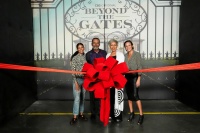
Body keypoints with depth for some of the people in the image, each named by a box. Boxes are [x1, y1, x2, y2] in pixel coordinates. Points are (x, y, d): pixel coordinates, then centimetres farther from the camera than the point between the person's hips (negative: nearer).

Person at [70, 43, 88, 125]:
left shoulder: (85, 57, 6)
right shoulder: (75, 58, -6)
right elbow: (73, 71, -9)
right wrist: (76, 82, -15)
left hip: (85, 79, 4)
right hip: (77, 79, -4)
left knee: (82, 98, 11)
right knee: (77, 98, -5)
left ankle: (81, 114, 22)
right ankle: (75, 117, 4)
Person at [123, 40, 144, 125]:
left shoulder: (137, 54, -5)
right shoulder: (125, 56, 8)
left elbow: (140, 67, -8)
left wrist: (138, 79, -15)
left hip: (134, 77, -5)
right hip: (127, 77, 5)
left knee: (135, 95, -11)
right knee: (129, 96, 9)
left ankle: (141, 115, -2)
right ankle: (131, 113, 22)